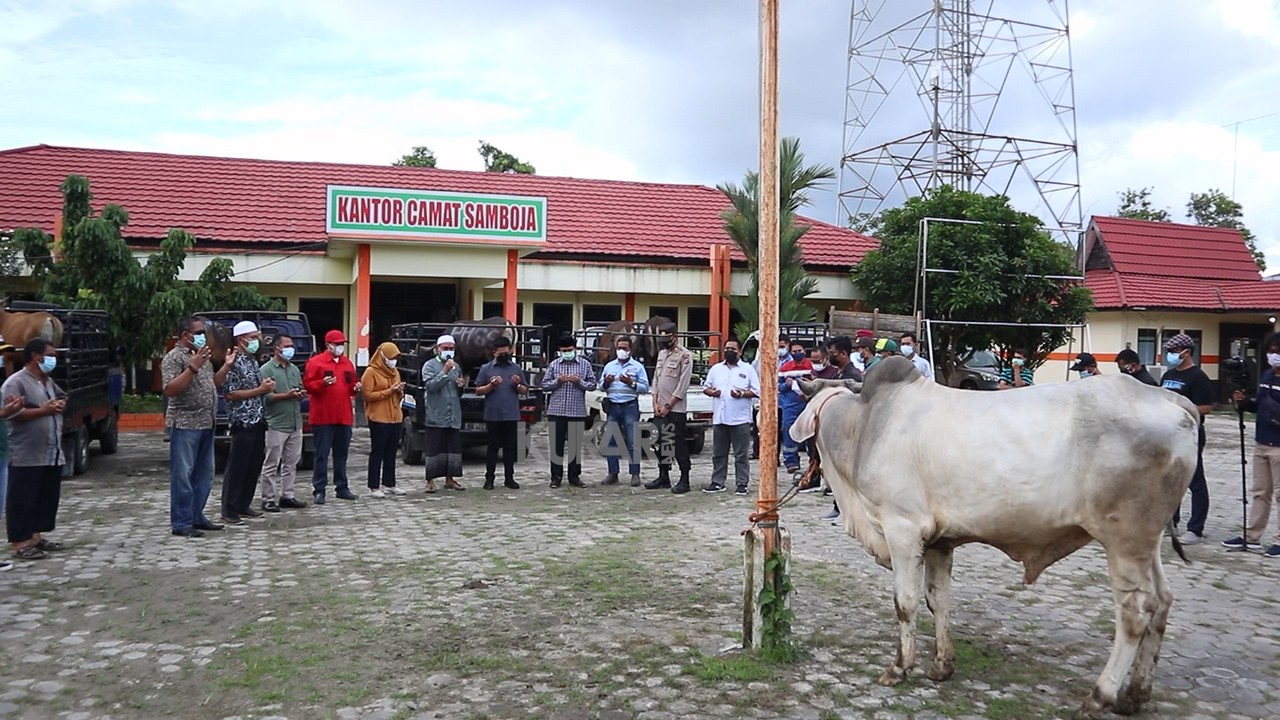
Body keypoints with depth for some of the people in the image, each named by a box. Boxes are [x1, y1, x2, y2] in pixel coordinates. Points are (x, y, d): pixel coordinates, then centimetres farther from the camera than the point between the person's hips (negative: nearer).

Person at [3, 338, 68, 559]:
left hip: (52, 454, 9)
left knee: (48, 498, 13)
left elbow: (63, 397, 30)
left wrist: (61, 404, 6)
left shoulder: (49, 382, 15)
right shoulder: (15, 382, -12)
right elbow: (12, 413, -21)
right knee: (23, 500, -2)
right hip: (27, 457, -9)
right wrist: (43, 410, -19)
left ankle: (36, 536, 24)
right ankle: (20, 542, 3)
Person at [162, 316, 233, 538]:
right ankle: (181, 524, 0)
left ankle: (197, 517, 22)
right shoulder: (174, 357, -9)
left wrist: (226, 366, 11)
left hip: (206, 424, 9)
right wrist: (193, 368, -25)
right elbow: (170, 390, -19)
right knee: (183, 476, -4)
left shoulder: (202, 356, 17)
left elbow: (214, 384, 24)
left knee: (204, 475, 13)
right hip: (185, 425, -9)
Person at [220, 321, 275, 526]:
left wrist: (267, 387, 5)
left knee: (254, 467, 12)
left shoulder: (254, 362, 15)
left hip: (258, 422, 9)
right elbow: (231, 394, -16)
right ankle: (229, 511, 2)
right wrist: (260, 390, -16)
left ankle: (243, 506, 21)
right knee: (237, 468, -4)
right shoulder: (234, 363, -11)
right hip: (243, 423, -9)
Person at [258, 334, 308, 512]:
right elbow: (265, 395, -13)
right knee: (271, 465, -3)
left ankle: (287, 496, 16)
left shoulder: (295, 369, 18)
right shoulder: (266, 369, -4)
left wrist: (301, 394, -1)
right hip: (276, 425, -7)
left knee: (291, 463, 9)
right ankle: (268, 500, 1)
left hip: (295, 424, 7)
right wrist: (287, 395, -18)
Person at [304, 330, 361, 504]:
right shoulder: (315, 362, -3)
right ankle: (319, 490, 3)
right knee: (322, 455, -2)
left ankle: (342, 488, 19)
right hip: (323, 417, -5)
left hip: (344, 416, 5)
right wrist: (322, 383, -23)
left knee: (341, 454, 12)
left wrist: (355, 388, -2)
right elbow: (307, 385, -7)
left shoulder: (347, 363, 14)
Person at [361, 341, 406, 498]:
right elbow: (368, 395, -12)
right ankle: (374, 487, -1)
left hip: (395, 418, 7)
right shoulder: (371, 372, -5)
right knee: (377, 453, -4)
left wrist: (400, 392, 2)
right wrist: (389, 391, -17)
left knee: (391, 453, 11)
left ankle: (389, 483, 19)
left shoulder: (395, 372, 17)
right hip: (378, 419, -7)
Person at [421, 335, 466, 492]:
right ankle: (430, 481, 4)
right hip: (436, 416, -5)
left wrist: (461, 386, 2)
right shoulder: (429, 365, -2)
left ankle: (450, 479, 16)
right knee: (434, 449, -2)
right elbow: (430, 386, -16)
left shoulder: (456, 366, 15)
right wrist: (445, 372, -22)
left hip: (454, 417, 5)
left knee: (454, 448, 7)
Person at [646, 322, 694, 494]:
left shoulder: (685, 355, -8)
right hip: (659, 409, 7)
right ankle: (663, 477, 21)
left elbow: (683, 385, -13)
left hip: (675, 409, -7)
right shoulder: (661, 354, 15)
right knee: (660, 443, 11)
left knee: (679, 445, -5)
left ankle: (684, 480, 1)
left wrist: (668, 406, -12)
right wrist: (656, 403, 4)